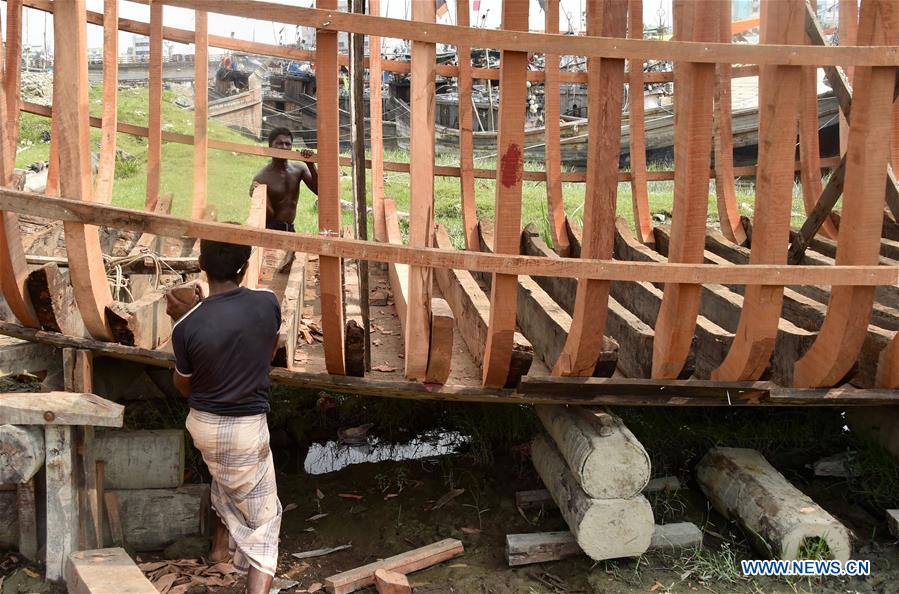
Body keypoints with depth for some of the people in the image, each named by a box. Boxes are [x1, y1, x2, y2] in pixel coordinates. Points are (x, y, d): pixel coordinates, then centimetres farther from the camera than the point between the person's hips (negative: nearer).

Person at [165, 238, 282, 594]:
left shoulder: (187, 327, -18)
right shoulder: (267, 304, -16)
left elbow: (184, 388, 0)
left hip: (202, 424, 3)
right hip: (246, 429, -3)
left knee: (223, 477, 35)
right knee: (262, 519, 7)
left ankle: (221, 543, 52)